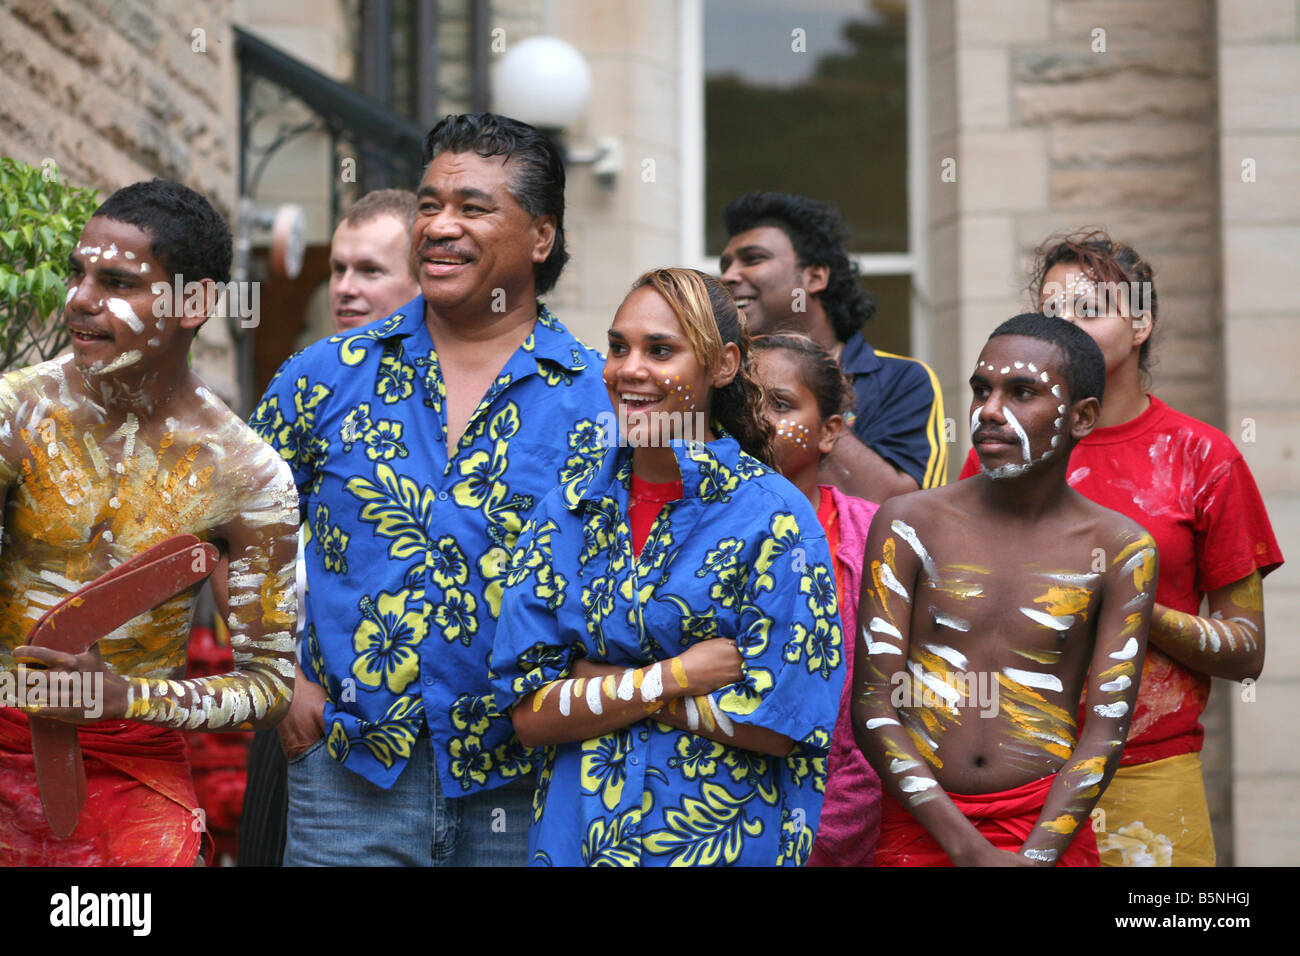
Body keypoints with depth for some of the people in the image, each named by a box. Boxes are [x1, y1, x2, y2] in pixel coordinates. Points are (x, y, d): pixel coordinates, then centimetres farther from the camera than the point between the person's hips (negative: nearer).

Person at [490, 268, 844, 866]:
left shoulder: (773, 518, -11)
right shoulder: (570, 509, 1)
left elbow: (782, 723, -16)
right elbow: (529, 715, -4)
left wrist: (600, 683, -13)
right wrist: (672, 677, -17)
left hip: (724, 836, -3)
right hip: (575, 833, 4)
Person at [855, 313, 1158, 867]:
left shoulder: (1121, 551, -1)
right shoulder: (907, 525, -2)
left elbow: (1107, 728, -4)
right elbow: (873, 707, -6)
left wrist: (1036, 856, -16)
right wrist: (970, 850, -14)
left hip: (1049, 829, 0)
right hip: (918, 831, 0)